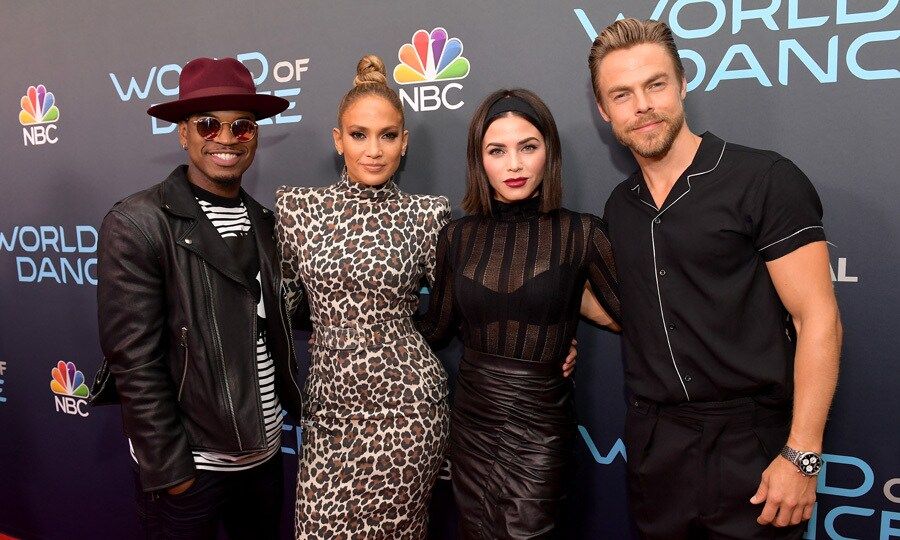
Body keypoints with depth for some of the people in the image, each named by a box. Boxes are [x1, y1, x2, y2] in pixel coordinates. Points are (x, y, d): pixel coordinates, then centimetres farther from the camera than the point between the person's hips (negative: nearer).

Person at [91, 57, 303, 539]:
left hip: (264, 450, 6)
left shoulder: (261, 220, 4)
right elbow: (135, 363, -16)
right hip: (189, 462, -6)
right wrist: (168, 469, -15)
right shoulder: (137, 224, -15)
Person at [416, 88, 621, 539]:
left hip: (540, 421, -3)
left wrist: (574, 299, -1)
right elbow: (436, 327, 10)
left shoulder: (581, 233, -8)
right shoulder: (458, 236, 0)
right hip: (471, 414, 3)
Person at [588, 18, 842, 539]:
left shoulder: (765, 179, -10)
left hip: (749, 445, -5)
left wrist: (802, 456, -17)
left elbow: (818, 320, -13)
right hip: (653, 447, 5)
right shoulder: (619, 207, 7)